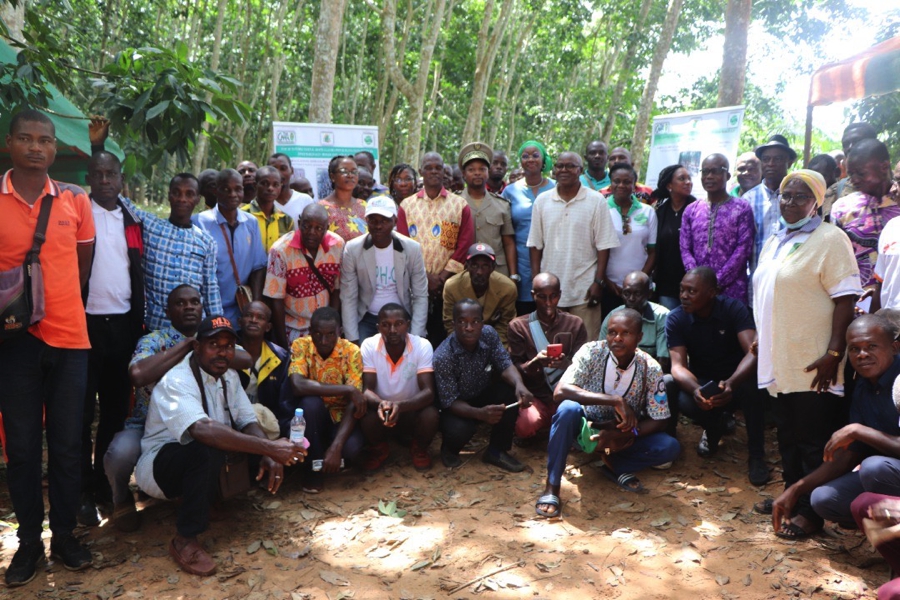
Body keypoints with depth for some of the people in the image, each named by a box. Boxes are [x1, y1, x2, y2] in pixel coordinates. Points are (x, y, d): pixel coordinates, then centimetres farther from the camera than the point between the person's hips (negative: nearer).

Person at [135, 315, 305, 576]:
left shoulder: (229, 376, 1)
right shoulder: (177, 381, -25)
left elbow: (248, 421, -4)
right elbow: (202, 430, -43)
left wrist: (269, 456, -26)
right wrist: (268, 447, -49)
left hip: (205, 465, 8)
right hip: (158, 464, -8)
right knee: (207, 450, -37)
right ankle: (185, 540, -23)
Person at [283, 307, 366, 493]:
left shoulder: (351, 352, -15)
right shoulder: (300, 346, -15)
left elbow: (353, 404, -21)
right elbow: (298, 385, -33)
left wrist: (336, 446, -34)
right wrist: (347, 389, -34)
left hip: (339, 415, 0)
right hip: (309, 415, 0)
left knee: (352, 450, -30)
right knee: (311, 402, -34)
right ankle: (313, 467, -13)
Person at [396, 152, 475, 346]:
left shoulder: (460, 205, 8)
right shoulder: (407, 205, 9)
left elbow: (465, 243, 0)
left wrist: (443, 277, -9)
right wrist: (425, 277, -8)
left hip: (449, 285, 0)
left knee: (446, 336, 1)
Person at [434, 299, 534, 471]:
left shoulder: (489, 334, -17)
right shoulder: (443, 356, -30)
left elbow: (505, 364, -16)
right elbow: (450, 402, -27)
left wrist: (519, 384, -40)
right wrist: (480, 413, -45)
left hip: (482, 394, 5)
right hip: (456, 406, -5)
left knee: (511, 390, -23)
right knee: (459, 430, -35)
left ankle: (496, 451, -5)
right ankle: (449, 449, 6)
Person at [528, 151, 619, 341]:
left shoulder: (596, 201, 0)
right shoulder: (542, 201, 7)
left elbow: (603, 246, -1)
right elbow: (535, 244, 8)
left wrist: (599, 282, -7)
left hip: (584, 289, -2)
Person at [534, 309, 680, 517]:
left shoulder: (650, 369, -15)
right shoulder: (592, 352, -21)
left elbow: (659, 421, -9)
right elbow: (560, 391, -35)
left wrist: (626, 434, -27)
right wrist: (616, 400, -40)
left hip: (622, 434, 2)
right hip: (586, 428, -2)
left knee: (670, 447, -21)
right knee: (568, 408, -35)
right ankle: (552, 486, -24)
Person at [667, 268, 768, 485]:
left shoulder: (734, 309, -18)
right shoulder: (676, 319, -14)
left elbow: (754, 351, -31)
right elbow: (678, 365, -23)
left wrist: (731, 383, -50)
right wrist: (695, 389, -46)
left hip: (735, 379, -1)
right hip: (701, 383, 1)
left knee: (751, 384, -36)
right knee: (685, 401, -32)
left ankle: (756, 453, -14)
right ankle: (714, 426, 7)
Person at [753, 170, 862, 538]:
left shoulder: (829, 239, -10)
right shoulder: (775, 242, 15)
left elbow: (845, 298, -15)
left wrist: (834, 354, -20)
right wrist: (760, 339, 17)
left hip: (813, 365, -8)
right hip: (779, 362, 8)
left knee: (813, 443, 2)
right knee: (788, 438, 17)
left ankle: (811, 513, 13)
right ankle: (792, 498, 31)